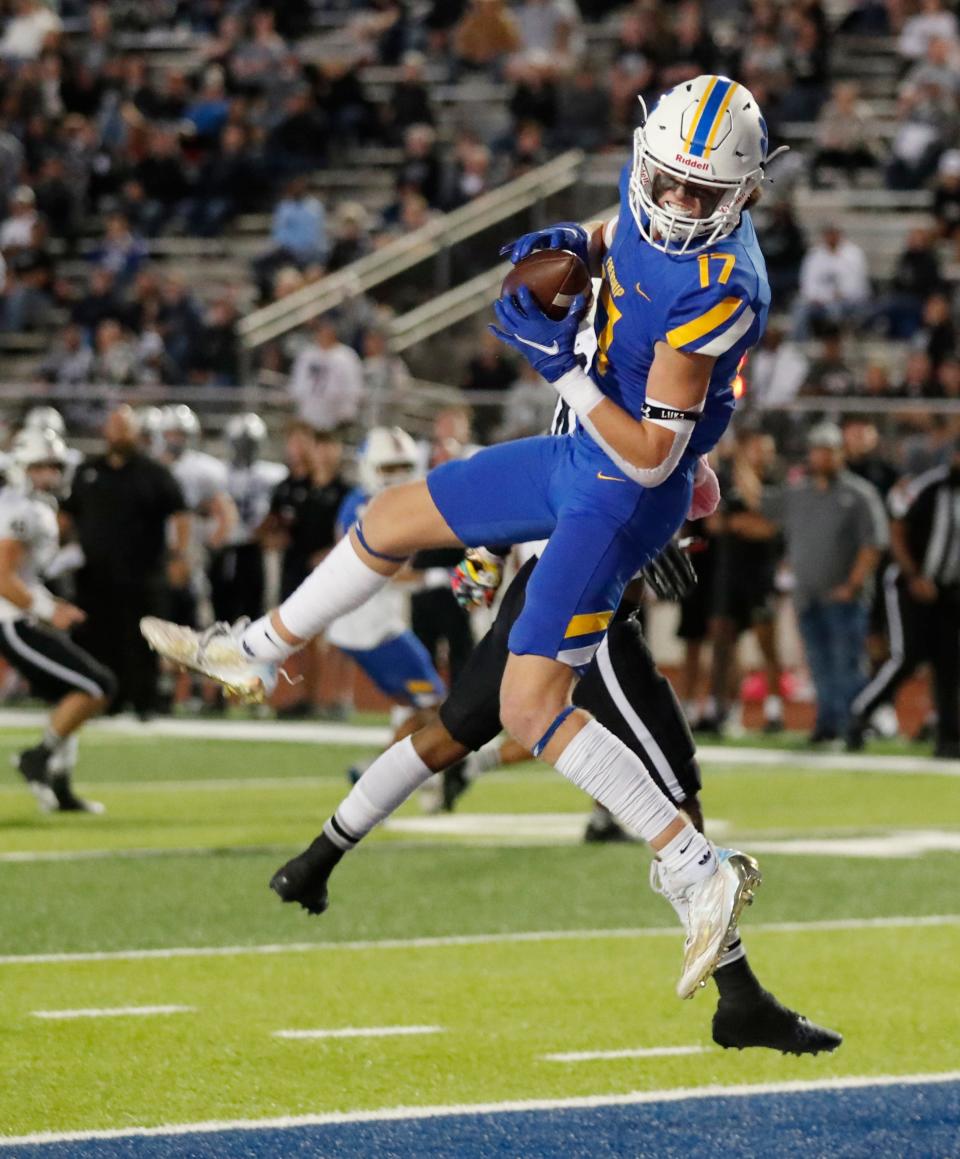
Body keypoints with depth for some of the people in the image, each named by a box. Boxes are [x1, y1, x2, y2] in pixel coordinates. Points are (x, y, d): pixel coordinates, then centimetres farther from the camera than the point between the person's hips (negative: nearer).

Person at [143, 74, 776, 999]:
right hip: (580, 455, 9)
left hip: (626, 497, -9)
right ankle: (256, 655, 46)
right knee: (391, 519, 23)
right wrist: (571, 243, -3)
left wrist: (559, 365, -28)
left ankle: (703, 876, -8)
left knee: (532, 712, -12)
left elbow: (651, 458, -28)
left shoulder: (716, 291, -32)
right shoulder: (651, 184, -9)